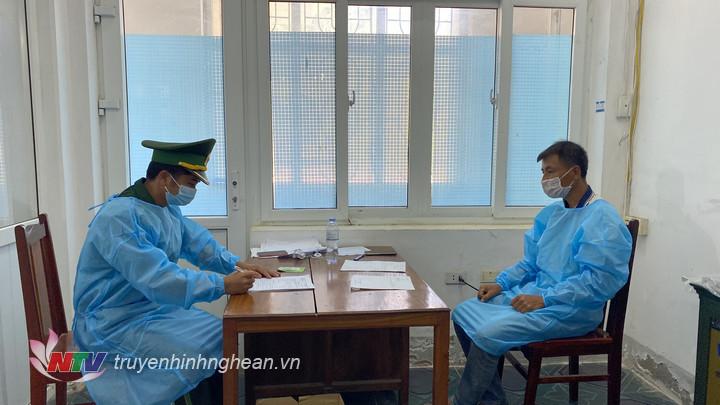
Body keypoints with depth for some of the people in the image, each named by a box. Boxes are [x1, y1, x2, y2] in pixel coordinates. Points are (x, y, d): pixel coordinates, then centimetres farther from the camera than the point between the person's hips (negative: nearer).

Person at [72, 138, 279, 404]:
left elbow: (200, 243, 14)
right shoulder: (120, 216, -25)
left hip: (155, 309, 9)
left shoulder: (169, 208, 5)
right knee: (204, 353, -23)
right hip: (115, 324, -9)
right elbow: (157, 280, -33)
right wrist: (223, 285, -33)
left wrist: (237, 265, -3)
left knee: (222, 337, 1)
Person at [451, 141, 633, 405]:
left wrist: (544, 299, -23)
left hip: (571, 311, -9)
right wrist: (501, 283, 2)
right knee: (464, 314, -2)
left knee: (487, 333, -24)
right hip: (535, 293, 9)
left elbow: (599, 280, -22)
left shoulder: (601, 219, -14)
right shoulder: (550, 213, 12)